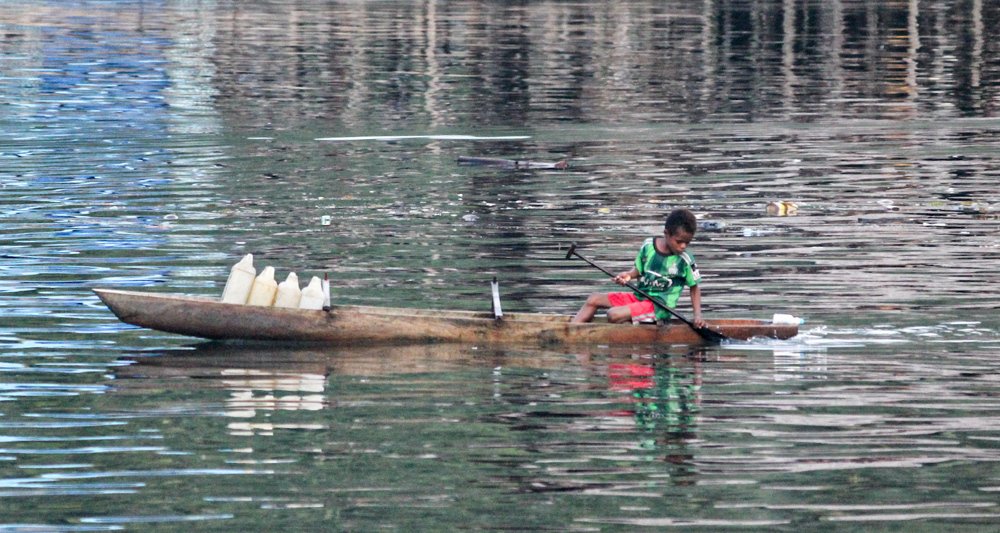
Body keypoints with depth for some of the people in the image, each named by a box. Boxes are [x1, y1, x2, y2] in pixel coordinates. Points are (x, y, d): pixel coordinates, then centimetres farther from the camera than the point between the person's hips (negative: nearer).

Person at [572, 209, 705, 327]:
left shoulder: (685, 260, -14)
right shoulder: (648, 245, -3)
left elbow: (694, 287, -3)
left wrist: (698, 315, -13)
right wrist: (628, 275, -12)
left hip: (658, 307, -6)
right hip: (639, 296, 6)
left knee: (614, 315, -27)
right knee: (594, 299, 2)